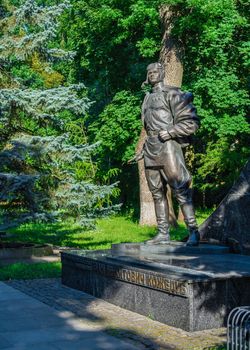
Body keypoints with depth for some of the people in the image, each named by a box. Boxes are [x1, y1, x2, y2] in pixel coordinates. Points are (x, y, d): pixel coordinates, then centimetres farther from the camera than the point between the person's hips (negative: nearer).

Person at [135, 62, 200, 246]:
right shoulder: (148, 98, 21)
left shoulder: (172, 94, -2)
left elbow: (192, 122, -7)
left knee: (180, 190, -12)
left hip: (168, 146, -8)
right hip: (151, 149, 8)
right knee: (157, 193, 7)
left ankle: (194, 232, -11)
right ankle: (163, 233, 11)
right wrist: (143, 151, 22)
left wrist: (170, 132, -16)